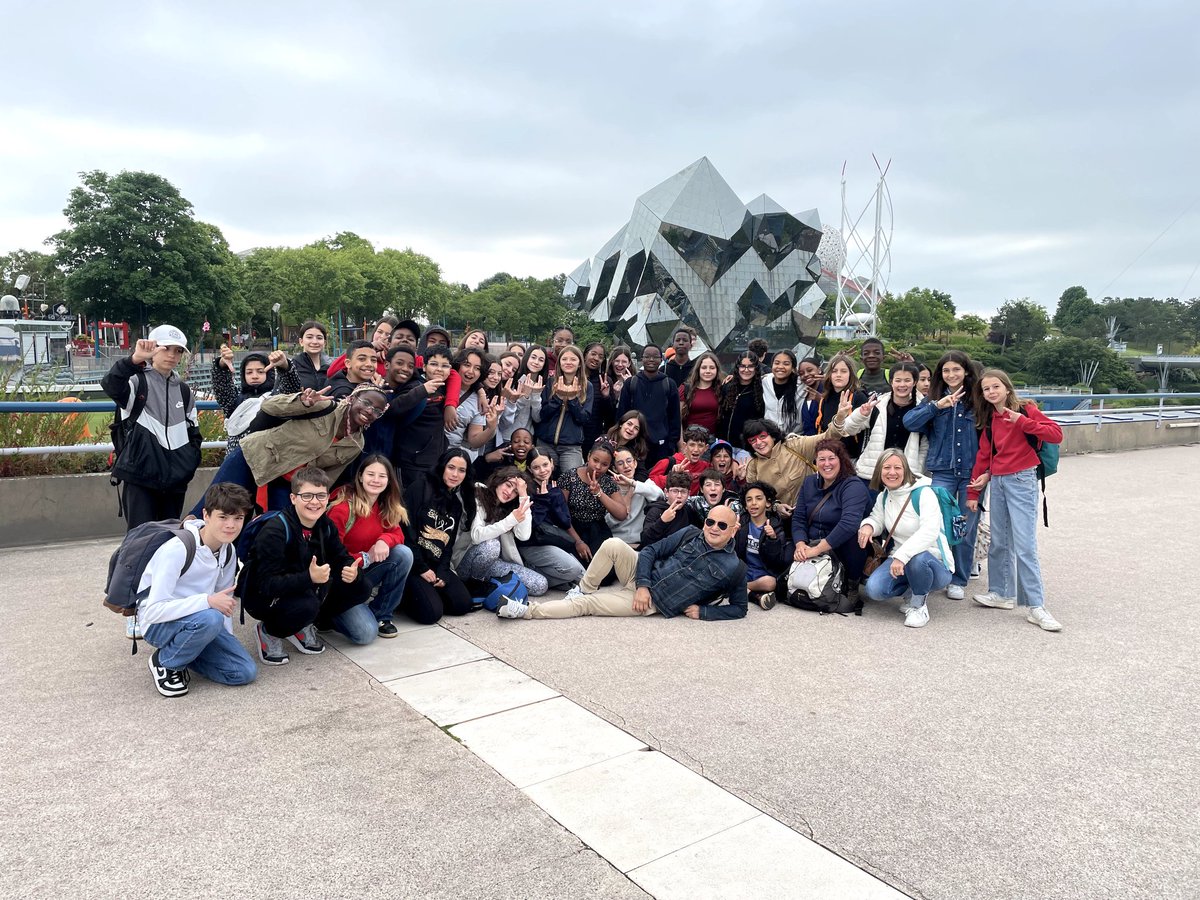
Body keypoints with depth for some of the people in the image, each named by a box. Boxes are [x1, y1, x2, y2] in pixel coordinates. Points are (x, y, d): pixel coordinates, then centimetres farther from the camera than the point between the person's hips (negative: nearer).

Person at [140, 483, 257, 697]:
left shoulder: (228, 551, -2)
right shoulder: (176, 550, -24)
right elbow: (154, 610, -29)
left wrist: (227, 640, 1)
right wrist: (207, 601, -37)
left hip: (196, 622, 6)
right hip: (158, 625, -6)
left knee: (246, 672, -10)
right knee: (210, 618, -37)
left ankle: (182, 653, 11)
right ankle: (165, 662, -9)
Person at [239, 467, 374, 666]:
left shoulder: (325, 525, -5)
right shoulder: (274, 531, -26)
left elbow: (341, 558, 2)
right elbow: (267, 585, -30)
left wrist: (351, 571, -23)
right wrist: (309, 578, -44)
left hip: (308, 590, 7)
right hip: (263, 598, -6)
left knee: (359, 587, -9)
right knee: (307, 605, -36)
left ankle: (305, 626, 5)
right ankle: (268, 631, -3)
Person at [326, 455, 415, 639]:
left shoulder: (386, 506, 2)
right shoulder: (343, 507, -20)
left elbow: (397, 533, -3)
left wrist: (385, 540, -25)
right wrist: (365, 558, -18)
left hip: (368, 571, 6)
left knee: (404, 553, -22)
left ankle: (381, 615, -5)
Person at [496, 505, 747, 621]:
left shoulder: (733, 568, -7)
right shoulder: (690, 535, 2)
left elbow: (739, 609, 2)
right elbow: (650, 551, 4)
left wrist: (703, 611, -11)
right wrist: (642, 585, -12)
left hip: (654, 602, -4)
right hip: (642, 574, 4)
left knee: (586, 604, -16)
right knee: (613, 544, -25)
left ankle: (526, 611, -11)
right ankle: (583, 589, -3)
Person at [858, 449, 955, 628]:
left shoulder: (923, 493, -17)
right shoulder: (883, 497, 4)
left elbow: (930, 531, -31)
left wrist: (902, 555, -41)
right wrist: (868, 525, -9)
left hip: (934, 562, -5)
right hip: (899, 559, 5)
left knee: (916, 558, -41)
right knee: (874, 589, -22)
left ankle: (919, 605, -10)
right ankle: (913, 589, 12)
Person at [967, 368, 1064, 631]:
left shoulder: (1025, 410, -4)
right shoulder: (990, 419, 13)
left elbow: (1056, 434, -15)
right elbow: (983, 455, 15)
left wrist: (1022, 422, -24)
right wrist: (973, 492, 14)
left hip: (1021, 480, -6)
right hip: (997, 481, 6)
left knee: (1024, 545, -10)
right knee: (999, 543, 11)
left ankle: (1035, 606, -6)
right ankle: (1002, 593, 22)